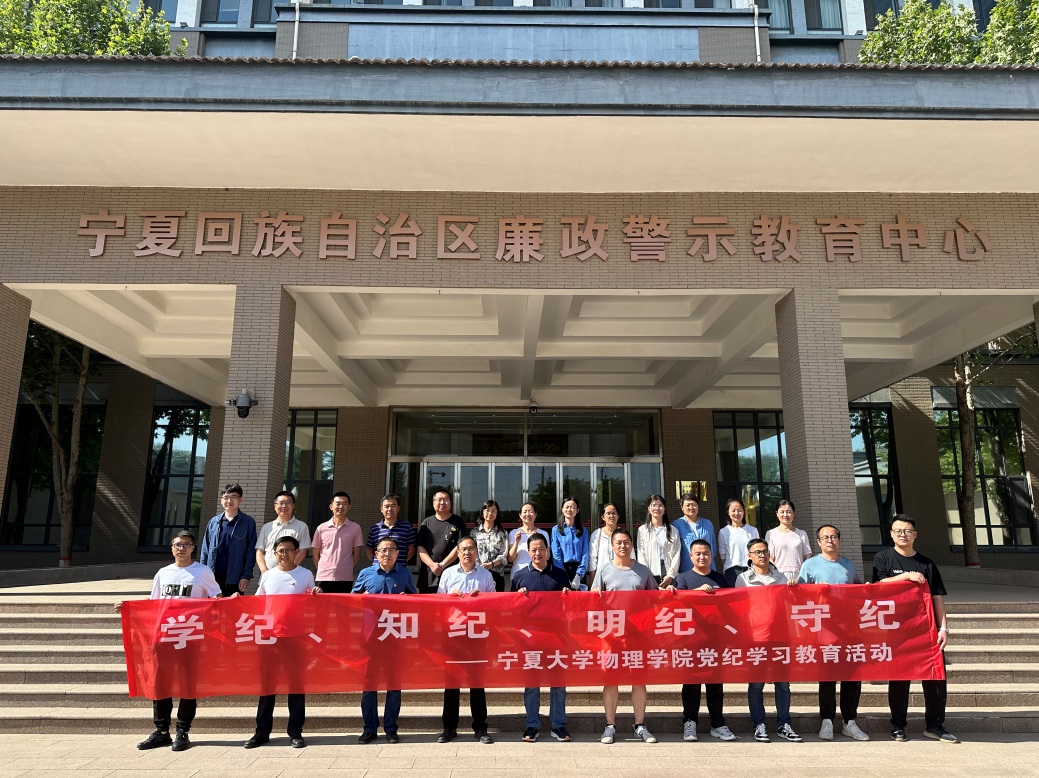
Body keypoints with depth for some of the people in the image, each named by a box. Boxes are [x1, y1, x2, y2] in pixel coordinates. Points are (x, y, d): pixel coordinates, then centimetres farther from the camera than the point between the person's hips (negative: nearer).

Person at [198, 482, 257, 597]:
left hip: (235, 579, -3)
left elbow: (251, 552, -1)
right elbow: (205, 550, 13)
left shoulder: (248, 522, 1)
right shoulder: (214, 522, 10)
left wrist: (247, 576, -7)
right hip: (212, 577, 3)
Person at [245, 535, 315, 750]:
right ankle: (262, 731, 18)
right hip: (270, 635, 2)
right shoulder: (267, 576, 9)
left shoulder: (305, 575, 4)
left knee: (296, 681, 3)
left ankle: (295, 732, 12)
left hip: (296, 635, -2)